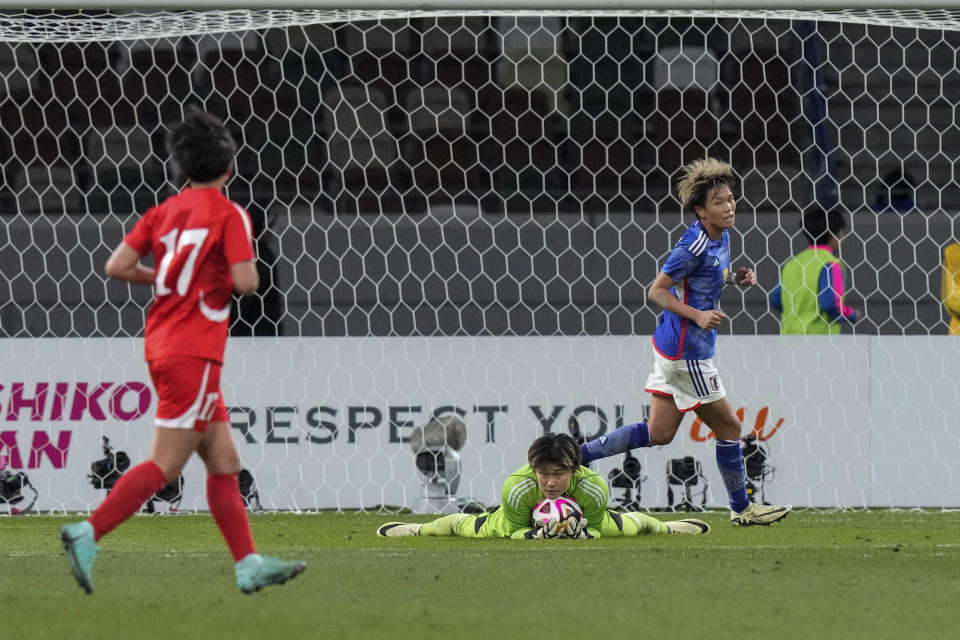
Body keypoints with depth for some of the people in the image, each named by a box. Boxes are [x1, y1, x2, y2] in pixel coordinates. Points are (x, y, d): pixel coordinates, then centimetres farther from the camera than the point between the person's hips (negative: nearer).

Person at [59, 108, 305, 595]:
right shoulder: (229, 214, -8)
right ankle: (88, 533, -17)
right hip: (193, 352, -8)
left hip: (162, 347, 8)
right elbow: (245, 282, -17)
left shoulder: (164, 211, 10)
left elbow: (117, 266, 4)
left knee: (223, 461, 9)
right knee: (165, 465, -9)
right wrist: (244, 269, 6)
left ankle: (249, 564, 8)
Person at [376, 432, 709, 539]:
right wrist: (535, 535, -52)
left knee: (624, 526, 25)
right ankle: (416, 528, 52)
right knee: (471, 528, 20)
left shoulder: (594, 488, -44)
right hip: (524, 519, -1)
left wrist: (582, 534, -49)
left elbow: (596, 530, -26)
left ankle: (666, 526, 61)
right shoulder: (516, 487, -46)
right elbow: (515, 532, -32)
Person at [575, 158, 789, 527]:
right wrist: (697, 315, -26)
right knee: (728, 426, 4)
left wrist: (735, 278, 5)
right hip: (686, 352, -10)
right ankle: (742, 509, 18)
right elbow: (656, 291, -17)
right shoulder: (694, 247, -21)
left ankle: (577, 455, 13)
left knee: (659, 433, 13)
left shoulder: (721, 238, 7)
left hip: (673, 347, 10)